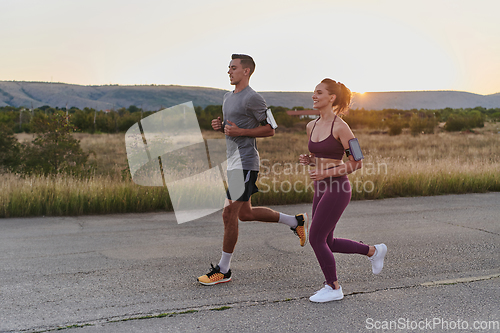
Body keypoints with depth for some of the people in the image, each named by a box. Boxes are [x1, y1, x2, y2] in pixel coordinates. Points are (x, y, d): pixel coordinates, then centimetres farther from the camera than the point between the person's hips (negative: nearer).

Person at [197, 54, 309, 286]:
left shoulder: (253, 99, -11)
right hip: (233, 162, 10)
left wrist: (240, 132, -18)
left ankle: (223, 270, 5)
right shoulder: (228, 97, 16)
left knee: (229, 215, -7)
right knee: (245, 213, 16)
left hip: (245, 164, -10)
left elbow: (270, 129, -8)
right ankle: (296, 221, 30)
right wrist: (219, 126, 4)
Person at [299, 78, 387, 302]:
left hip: (337, 189, -8)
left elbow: (357, 162, -13)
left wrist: (327, 173, -19)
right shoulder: (311, 126, 9)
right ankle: (373, 251, 33)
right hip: (321, 189, 8)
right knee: (326, 242, 13)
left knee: (315, 238, -6)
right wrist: (307, 160, -1)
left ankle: (333, 288, 12)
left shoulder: (340, 127, -14)